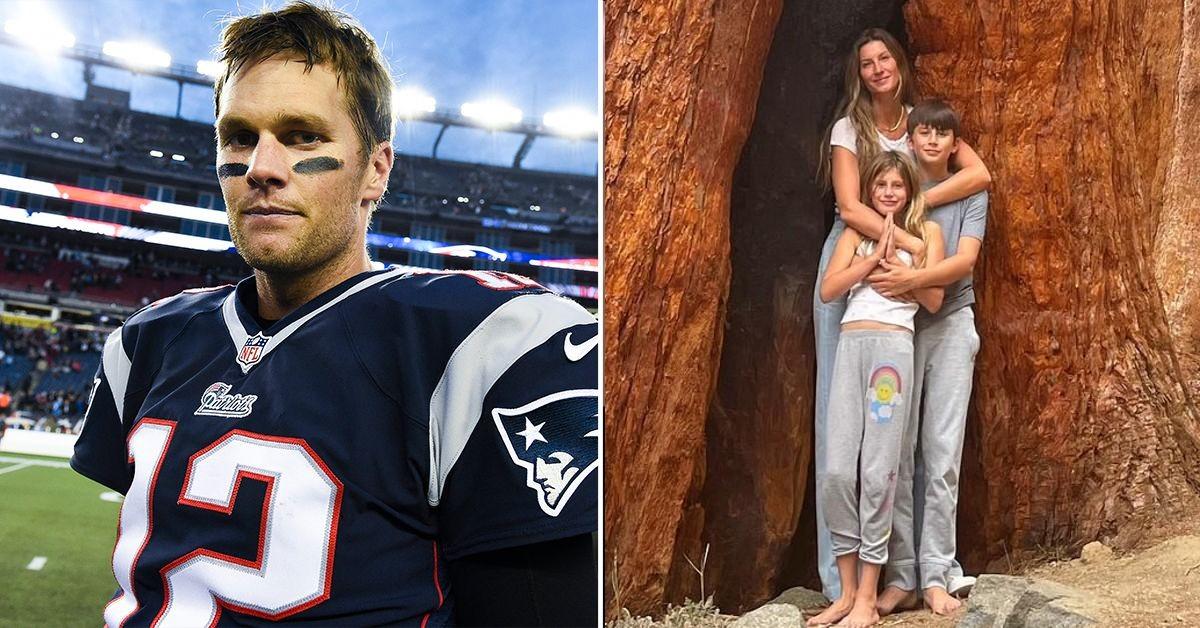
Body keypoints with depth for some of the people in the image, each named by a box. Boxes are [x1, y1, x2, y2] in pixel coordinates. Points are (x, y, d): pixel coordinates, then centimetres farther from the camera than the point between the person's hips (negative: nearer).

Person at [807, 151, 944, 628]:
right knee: (836, 471, -5)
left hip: (894, 347, -3)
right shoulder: (855, 233, 20)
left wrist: (893, 260, -1)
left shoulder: (926, 232, 15)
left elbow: (933, 298, 6)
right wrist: (875, 254, 0)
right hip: (850, 346, 3)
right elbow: (828, 290, 5)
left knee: (878, 471, -7)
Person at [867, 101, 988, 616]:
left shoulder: (971, 195, 6)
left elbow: (964, 261, -8)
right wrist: (888, 268, -17)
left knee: (942, 453, -3)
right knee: (898, 450, -4)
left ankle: (936, 576, 1)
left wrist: (913, 278, -24)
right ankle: (901, 576, 0)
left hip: (950, 326, 0)